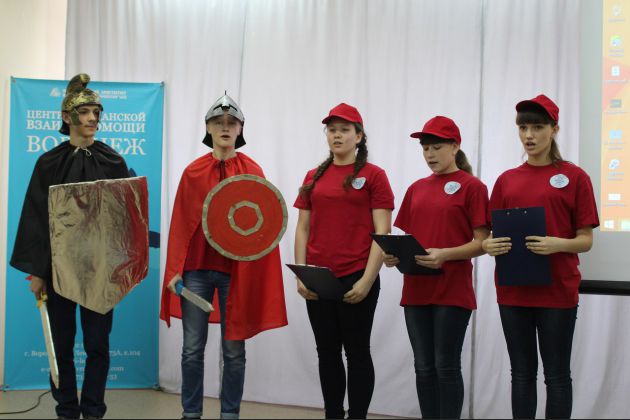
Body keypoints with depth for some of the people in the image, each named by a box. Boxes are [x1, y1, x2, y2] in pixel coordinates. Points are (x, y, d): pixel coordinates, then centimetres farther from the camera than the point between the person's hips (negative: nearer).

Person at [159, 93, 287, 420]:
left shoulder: (252, 171, 1)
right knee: (193, 348, 5)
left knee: (234, 350, 5)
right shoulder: (193, 172, 4)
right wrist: (174, 269, -2)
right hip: (196, 267, 1)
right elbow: (180, 223, 4)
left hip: (236, 269, -1)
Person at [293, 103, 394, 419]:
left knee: (356, 352, 4)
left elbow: (382, 233, -7)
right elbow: (303, 228, 12)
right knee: (327, 352, 11)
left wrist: (367, 280, -14)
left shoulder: (374, 175, -2)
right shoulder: (314, 177, 12)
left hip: (356, 279, -5)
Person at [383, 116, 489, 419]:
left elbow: (482, 243, -8)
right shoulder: (416, 189, 13)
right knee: (424, 367, 10)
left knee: (446, 367, 0)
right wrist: (394, 255, -5)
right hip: (416, 289, 5)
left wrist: (444, 254, -24)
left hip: (452, 291, -5)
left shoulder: (471, 187, -4)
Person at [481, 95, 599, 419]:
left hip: (557, 291, -3)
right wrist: (489, 246, -12)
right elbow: (495, 234, 11)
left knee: (557, 375, 3)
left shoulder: (574, 177, -1)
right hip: (513, 291, 3)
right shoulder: (506, 180, 9)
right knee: (522, 372, 11)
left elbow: (586, 240, -2)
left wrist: (558, 244, -22)